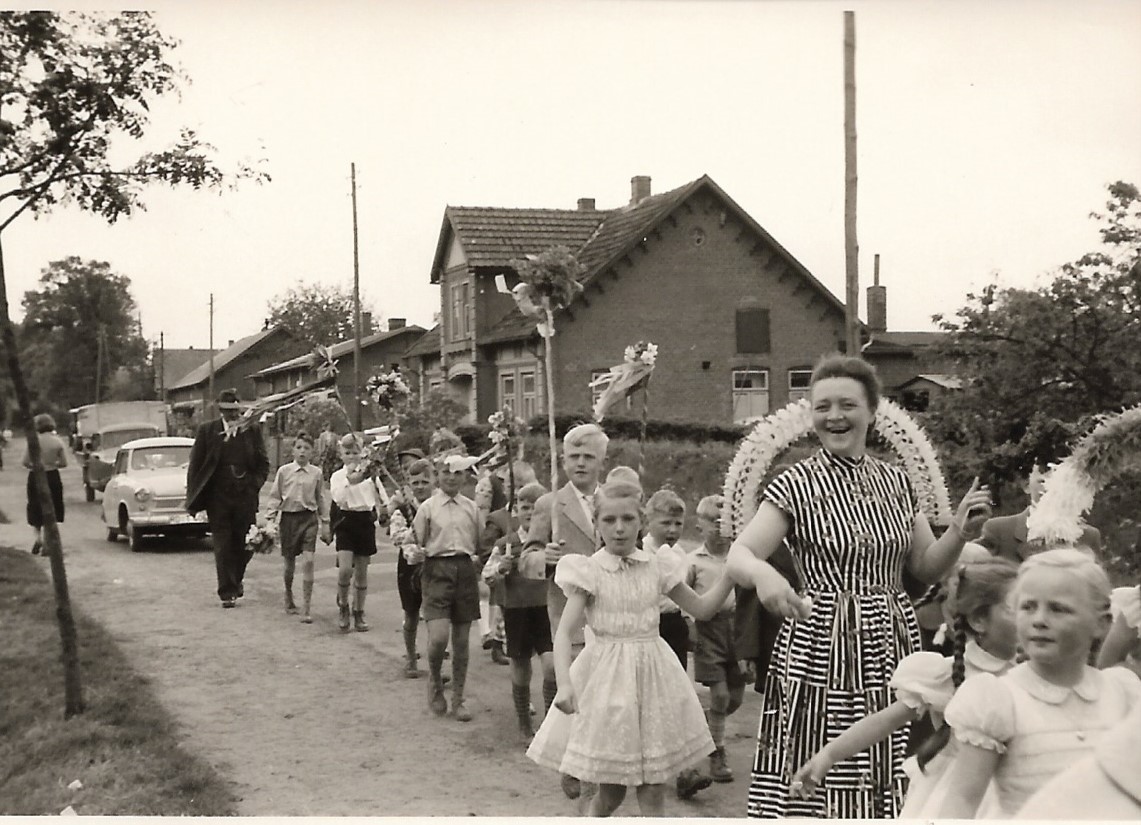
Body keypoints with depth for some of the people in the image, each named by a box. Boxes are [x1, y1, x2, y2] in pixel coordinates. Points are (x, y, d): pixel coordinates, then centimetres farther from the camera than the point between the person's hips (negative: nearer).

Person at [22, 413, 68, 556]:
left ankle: (36, 537, -3)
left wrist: (35, 466, 9)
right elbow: (64, 463, -4)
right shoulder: (58, 441, -6)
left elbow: (25, 462, -10)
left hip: (35, 477, -1)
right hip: (52, 477, 1)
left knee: (35, 511, 15)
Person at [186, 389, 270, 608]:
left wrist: (254, 484, -4)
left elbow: (263, 464, 12)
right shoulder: (206, 431, 2)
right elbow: (195, 465, 3)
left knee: (245, 545, 7)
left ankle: (235, 581, 31)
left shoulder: (252, 431, 5)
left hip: (245, 497, 2)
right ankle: (227, 592, 4)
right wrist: (194, 497, -2)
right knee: (223, 546, -1)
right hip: (218, 497, -1)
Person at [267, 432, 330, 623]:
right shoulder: (284, 471, 0)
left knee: (308, 561, -12)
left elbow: (321, 499, 10)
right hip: (288, 517, 0)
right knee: (288, 562, 9)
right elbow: (275, 496, 4)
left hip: (309, 518, 0)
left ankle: (306, 609, -9)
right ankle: (288, 596, 36)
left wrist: (325, 523, 10)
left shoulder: (316, 473, 2)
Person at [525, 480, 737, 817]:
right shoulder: (589, 571, -8)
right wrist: (564, 684, -29)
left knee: (652, 792, 5)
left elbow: (702, 608, 10)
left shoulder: (657, 566, 2)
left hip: (652, 674, 3)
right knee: (610, 792, 4)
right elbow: (564, 632, -14)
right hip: (607, 677, -3)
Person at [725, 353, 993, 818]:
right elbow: (738, 556, -13)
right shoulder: (796, 485, -4)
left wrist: (959, 533, -4)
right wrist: (762, 574, -35)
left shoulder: (896, 482, 10)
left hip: (891, 648, 4)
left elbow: (927, 568, 15)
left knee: (889, 783, 7)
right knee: (819, 784, -4)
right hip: (822, 650, -4)